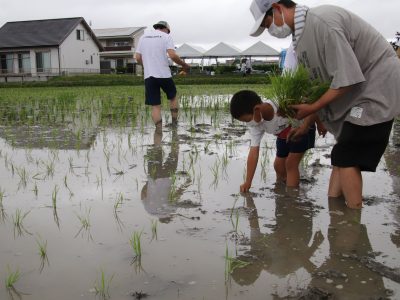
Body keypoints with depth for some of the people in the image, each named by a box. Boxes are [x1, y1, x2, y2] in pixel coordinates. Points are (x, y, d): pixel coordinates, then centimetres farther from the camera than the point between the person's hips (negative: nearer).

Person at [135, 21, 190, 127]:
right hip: (164, 75, -2)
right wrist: (184, 65, 2)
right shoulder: (166, 36, 1)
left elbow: (138, 58, 10)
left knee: (155, 106, 4)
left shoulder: (143, 37, 13)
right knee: (173, 97, 21)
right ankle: (174, 123, 18)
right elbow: (173, 55, -12)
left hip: (149, 76, 2)